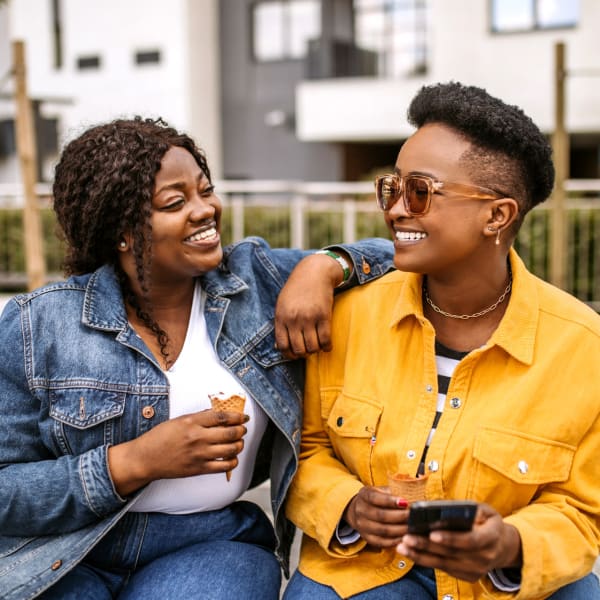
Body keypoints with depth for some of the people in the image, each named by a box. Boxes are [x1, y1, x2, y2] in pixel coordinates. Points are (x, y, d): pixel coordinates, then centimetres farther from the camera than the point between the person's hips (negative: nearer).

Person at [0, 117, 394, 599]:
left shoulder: (257, 278, -1)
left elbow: (392, 257, 6)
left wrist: (322, 267, -15)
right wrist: (133, 463, -20)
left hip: (213, 545, 0)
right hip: (63, 555, 1)